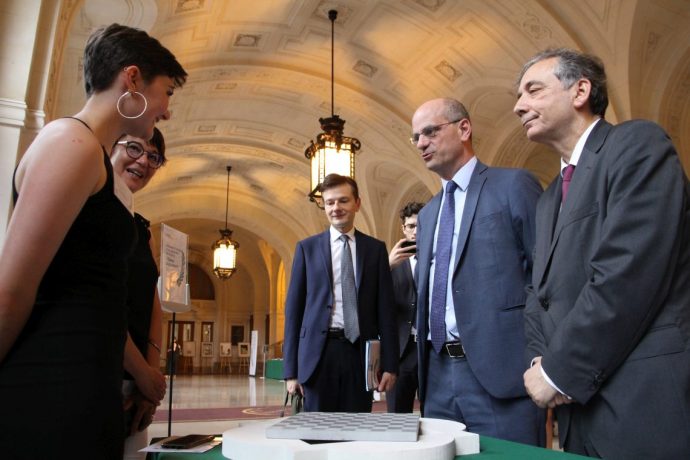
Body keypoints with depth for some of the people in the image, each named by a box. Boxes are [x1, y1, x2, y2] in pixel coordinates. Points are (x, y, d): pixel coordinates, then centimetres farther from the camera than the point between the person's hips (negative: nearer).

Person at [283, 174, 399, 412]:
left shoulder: (375, 248, 8)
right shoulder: (307, 248, 6)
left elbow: (385, 308, 6)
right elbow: (294, 307, 4)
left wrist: (389, 363, 1)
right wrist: (291, 369, 0)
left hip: (360, 352, 1)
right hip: (319, 352, 0)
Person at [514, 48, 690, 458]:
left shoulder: (639, 145, -8)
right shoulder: (551, 198, 17)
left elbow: (629, 274, -20)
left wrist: (559, 372, -15)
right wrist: (541, 359, -4)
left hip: (645, 406, -7)